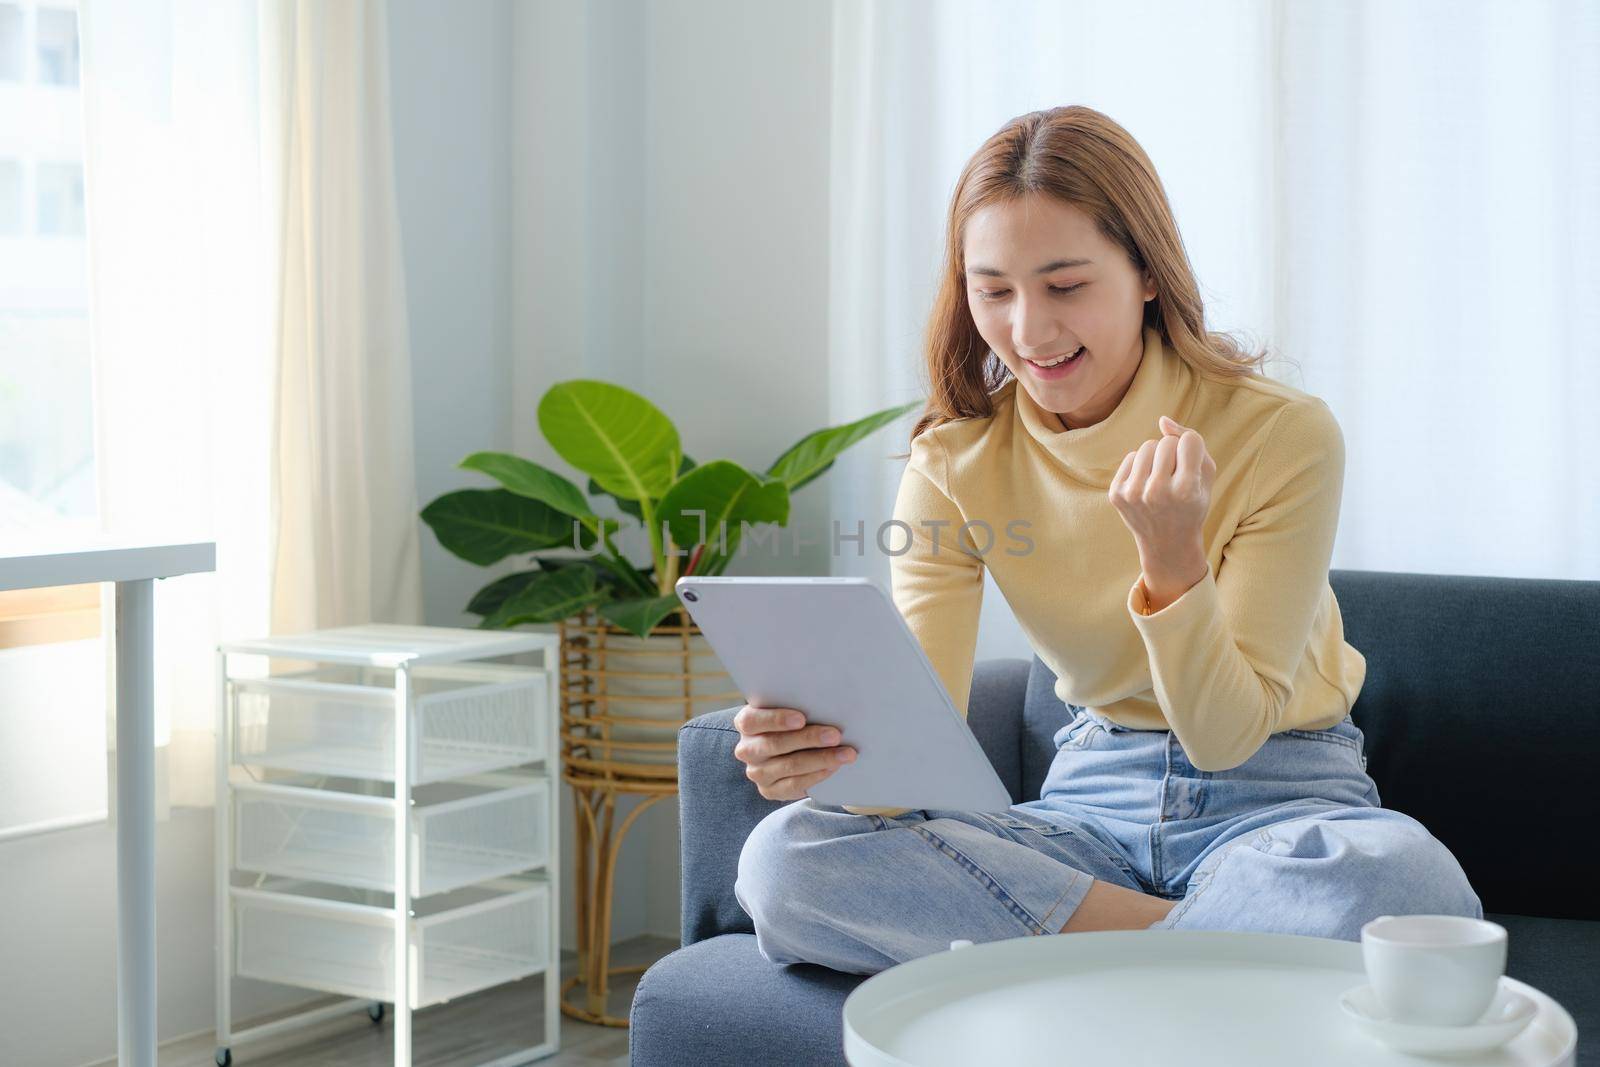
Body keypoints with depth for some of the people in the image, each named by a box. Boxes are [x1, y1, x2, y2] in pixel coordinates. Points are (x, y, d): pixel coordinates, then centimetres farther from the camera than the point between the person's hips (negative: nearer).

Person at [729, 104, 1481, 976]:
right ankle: (1192, 940, -21)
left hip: (1278, 796, -3)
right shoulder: (954, 464, -3)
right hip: (1094, 797, 4)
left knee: (1404, 880, -40)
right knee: (783, 860, -22)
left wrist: (1173, 555, -31)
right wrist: (824, 752, -34)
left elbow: (1226, 735, -14)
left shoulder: (1285, 436, -13)